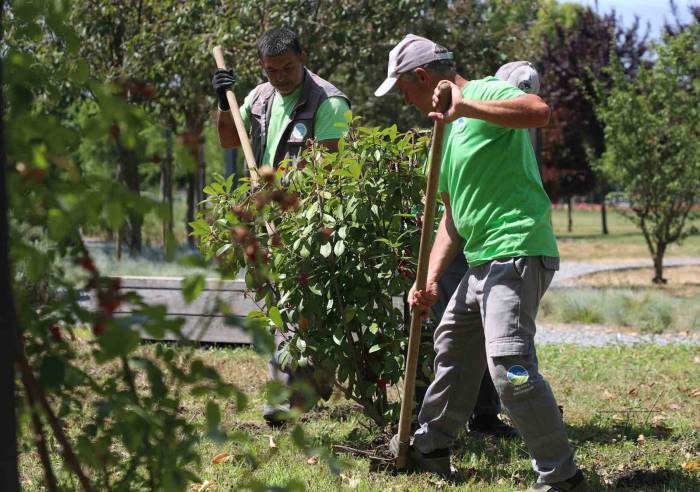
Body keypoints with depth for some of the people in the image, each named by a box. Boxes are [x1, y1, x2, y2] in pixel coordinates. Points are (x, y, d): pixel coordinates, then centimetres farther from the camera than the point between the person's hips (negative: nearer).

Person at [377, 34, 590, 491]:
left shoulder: (488, 91, -7)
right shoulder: (448, 128, 21)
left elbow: (539, 111, -31)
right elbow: (454, 215, 21)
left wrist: (464, 105, -30)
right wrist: (431, 279, 10)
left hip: (518, 252, -11)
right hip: (482, 260, 11)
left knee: (511, 365, -19)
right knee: (452, 348, 22)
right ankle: (430, 449, 39)